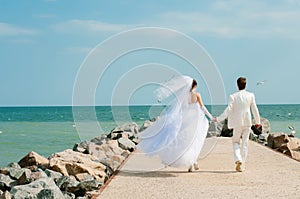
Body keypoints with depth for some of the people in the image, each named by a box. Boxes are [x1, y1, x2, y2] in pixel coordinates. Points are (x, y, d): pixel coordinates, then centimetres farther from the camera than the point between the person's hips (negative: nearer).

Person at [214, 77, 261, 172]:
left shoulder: (233, 96, -8)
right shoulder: (251, 95, -1)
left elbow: (228, 110, -12)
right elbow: (254, 109, 4)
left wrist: (218, 119, -5)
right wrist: (257, 121, 16)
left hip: (237, 122, -2)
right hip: (247, 122, 2)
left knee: (235, 142, 14)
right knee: (245, 143, 8)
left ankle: (238, 160, -9)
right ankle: (242, 166, 10)